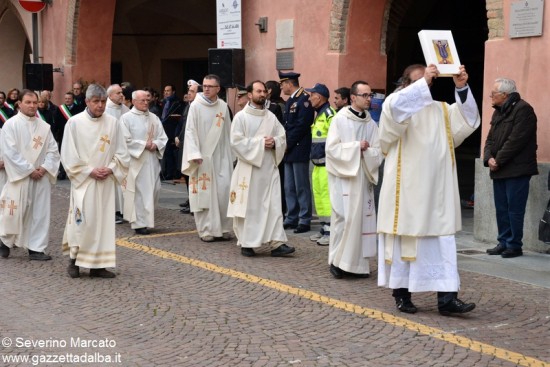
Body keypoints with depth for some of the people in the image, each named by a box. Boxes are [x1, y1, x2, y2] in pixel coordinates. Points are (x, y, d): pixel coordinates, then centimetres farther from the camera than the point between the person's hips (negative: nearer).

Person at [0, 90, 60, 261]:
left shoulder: (44, 126, 7)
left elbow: (53, 150, 8)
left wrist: (44, 168, -8)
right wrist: (29, 170, -13)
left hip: (41, 177, 4)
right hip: (19, 177, -4)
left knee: (40, 213, 3)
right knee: (15, 212, 1)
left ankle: (36, 248, 9)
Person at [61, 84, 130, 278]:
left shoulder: (113, 123, 3)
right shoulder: (74, 123, -4)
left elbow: (122, 153, 7)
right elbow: (68, 155, -5)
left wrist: (110, 169, -9)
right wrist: (89, 171, -11)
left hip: (105, 182, 3)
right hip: (83, 181, -3)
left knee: (104, 221, 3)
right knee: (83, 221, -7)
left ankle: (98, 264, 9)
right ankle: (74, 260, 9)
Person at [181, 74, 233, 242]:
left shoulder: (223, 107, 6)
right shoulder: (196, 106, -4)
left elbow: (227, 132, 10)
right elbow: (190, 131, -7)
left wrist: (229, 156, 8)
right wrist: (195, 154, -15)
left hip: (220, 157, 3)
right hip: (202, 157, -3)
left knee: (224, 191, -1)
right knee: (204, 193, 0)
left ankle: (223, 228, 10)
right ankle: (206, 230, 8)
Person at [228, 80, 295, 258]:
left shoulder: (271, 117, 11)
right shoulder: (241, 117, -3)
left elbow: (282, 138, 11)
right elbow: (236, 141, -12)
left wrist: (274, 142, -11)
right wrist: (260, 142, -16)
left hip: (269, 168, 4)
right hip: (248, 168, -4)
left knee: (273, 205, -2)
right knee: (248, 207, 1)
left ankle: (276, 243, -3)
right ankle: (246, 243, 11)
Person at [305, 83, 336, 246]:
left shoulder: (329, 113, -13)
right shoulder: (318, 114, 18)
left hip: (327, 164, -10)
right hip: (318, 163, 10)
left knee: (327, 196, -11)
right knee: (318, 195, 13)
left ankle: (331, 232, -9)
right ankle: (324, 228, 20)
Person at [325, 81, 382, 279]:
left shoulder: (371, 124, 9)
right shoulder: (340, 120, -3)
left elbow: (378, 152, 7)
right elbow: (332, 148, -9)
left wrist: (367, 151, -13)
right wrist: (356, 146, -12)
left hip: (363, 177, 4)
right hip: (343, 177, -4)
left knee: (362, 218, 3)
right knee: (343, 217, -7)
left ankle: (358, 263, 8)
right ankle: (337, 261, 3)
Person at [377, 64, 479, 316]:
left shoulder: (441, 109, 16)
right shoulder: (396, 103, 1)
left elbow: (466, 121, 1)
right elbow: (396, 107, -23)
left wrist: (461, 88, -10)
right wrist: (423, 83, -27)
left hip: (435, 189, 4)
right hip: (406, 187, -4)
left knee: (442, 242, -1)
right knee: (403, 237, 2)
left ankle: (446, 297, -2)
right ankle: (401, 293, 13)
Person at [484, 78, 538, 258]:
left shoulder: (523, 110, -11)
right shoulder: (498, 112, 17)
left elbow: (516, 140, -18)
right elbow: (490, 139, 15)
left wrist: (498, 161, -14)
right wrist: (489, 158, -4)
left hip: (517, 170, -8)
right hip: (500, 170, 8)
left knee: (514, 209, -5)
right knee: (501, 208, 11)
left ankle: (514, 245, 2)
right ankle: (503, 242, 19)